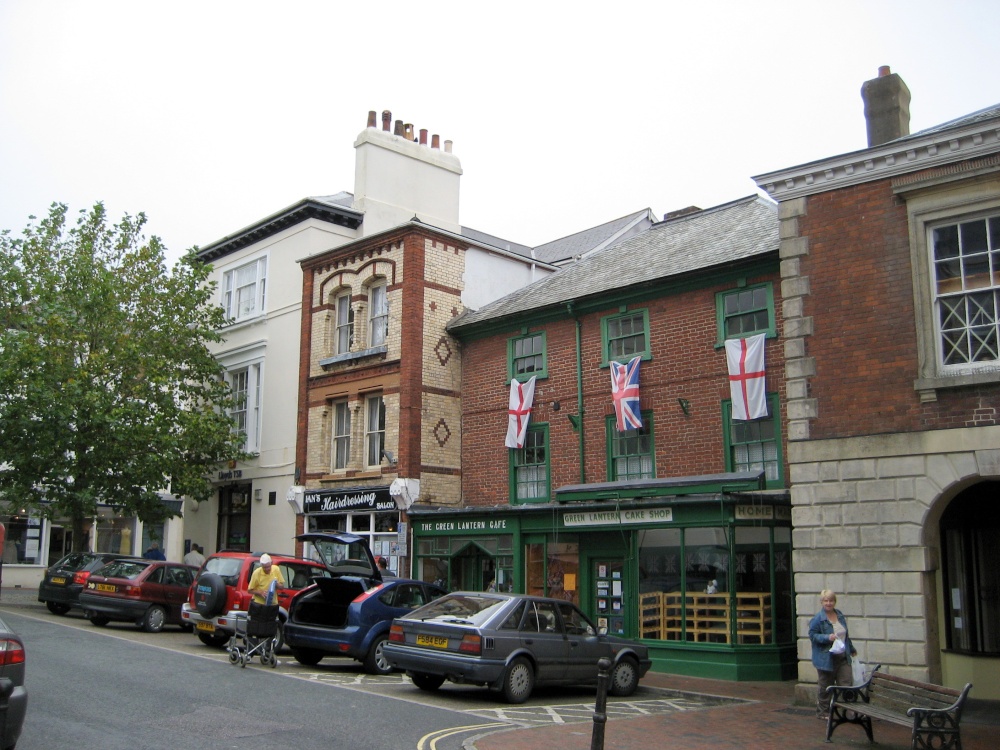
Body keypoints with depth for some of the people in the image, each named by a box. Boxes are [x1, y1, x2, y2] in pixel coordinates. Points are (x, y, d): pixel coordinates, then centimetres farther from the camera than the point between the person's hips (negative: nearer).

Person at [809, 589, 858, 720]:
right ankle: (823, 712, 17)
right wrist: (827, 638, -23)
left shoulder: (840, 615, 10)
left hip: (842, 658, 6)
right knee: (825, 688, 4)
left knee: (846, 684, -1)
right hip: (826, 659, -5)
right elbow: (812, 635, -10)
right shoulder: (818, 619, -11)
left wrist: (851, 649, 30)